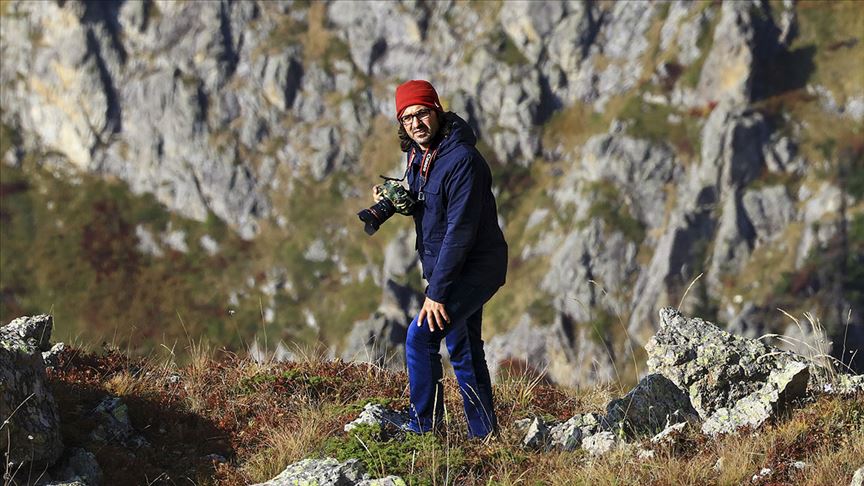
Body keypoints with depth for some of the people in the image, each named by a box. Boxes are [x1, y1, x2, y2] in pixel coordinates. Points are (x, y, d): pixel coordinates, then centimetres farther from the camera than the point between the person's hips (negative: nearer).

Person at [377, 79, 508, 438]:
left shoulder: (462, 160, -23)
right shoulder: (417, 156, 5)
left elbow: (460, 230, -26)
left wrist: (436, 292, -25)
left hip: (476, 267, -10)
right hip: (456, 270, 10)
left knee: (420, 336, -18)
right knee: (464, 352, 15)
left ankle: (424, 428, -8)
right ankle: (484, 435, 25)